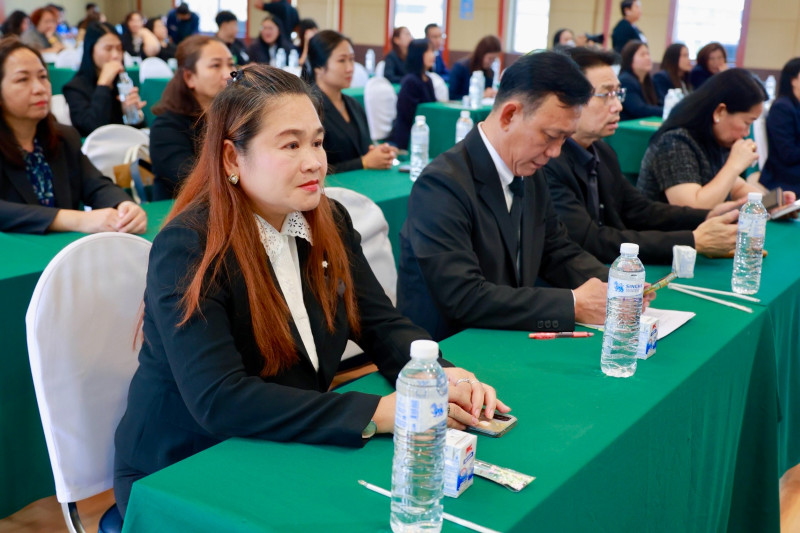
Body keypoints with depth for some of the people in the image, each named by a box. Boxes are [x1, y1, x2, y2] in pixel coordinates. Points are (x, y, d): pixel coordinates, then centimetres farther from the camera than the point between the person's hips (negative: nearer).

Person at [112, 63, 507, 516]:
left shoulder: (329, 223, 0)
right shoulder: (188, 248, -20)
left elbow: (383, 325, 2)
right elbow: (218, 401, -28)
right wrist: (378, 414, -33)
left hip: (289, 456, 6)